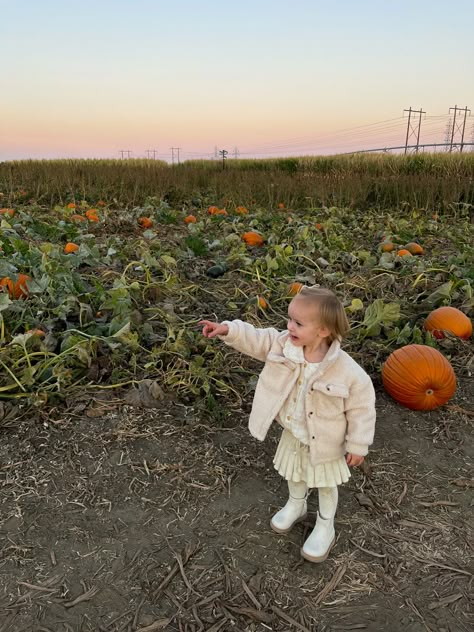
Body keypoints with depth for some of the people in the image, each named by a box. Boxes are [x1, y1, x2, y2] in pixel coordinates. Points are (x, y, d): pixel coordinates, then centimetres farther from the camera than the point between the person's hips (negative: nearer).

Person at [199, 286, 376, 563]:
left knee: (325, 484, 22)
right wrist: (228, 329, -25)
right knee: (294, 474, 30)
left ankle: (325, 527, 48)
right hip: (293, 434, 5)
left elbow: (362, 407, -22)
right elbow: (256, 339, -10)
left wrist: (358, 445, -13)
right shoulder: (284, 344, -22)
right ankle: (296, 505, 60)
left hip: (324, 442, -4)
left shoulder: (347, 371, -34)